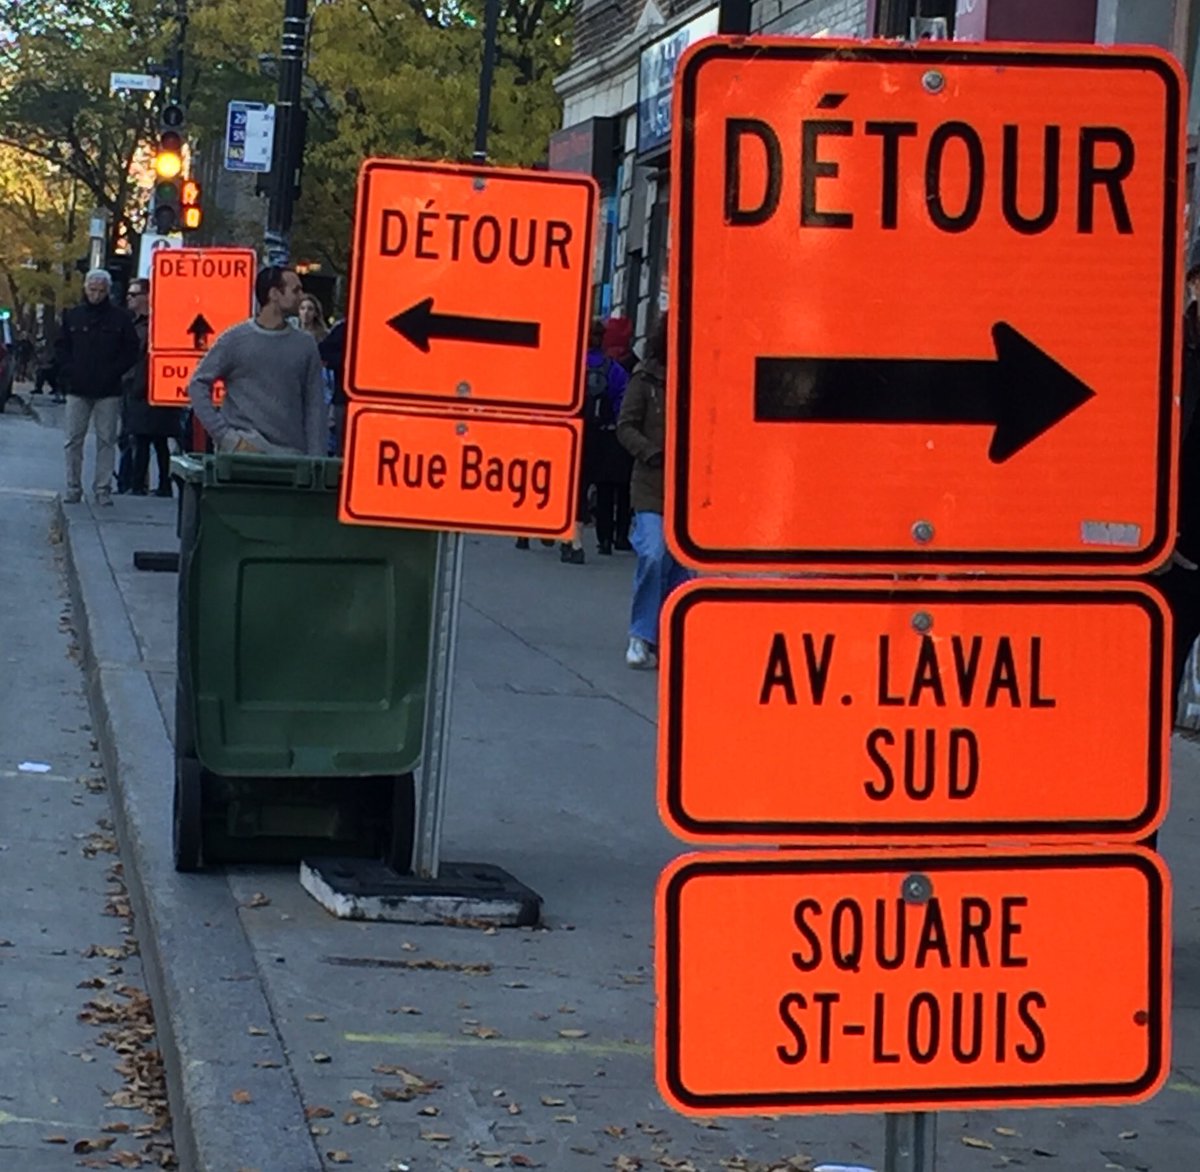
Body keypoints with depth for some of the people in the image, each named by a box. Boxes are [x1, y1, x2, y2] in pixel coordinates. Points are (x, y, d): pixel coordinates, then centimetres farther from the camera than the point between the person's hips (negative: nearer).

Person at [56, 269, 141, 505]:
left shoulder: (120, 318, 2)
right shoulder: (73, 316, 8)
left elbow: (131, 350, 3)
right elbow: (61, 347, 12)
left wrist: (114, 372, -7)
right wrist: (68, 371, -1)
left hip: (108, 391, -2)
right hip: (77, 389, 2)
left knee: (106, 440, 1)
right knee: (74, 440, 2)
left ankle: (103, 489, 5)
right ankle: (73, 488, 8)